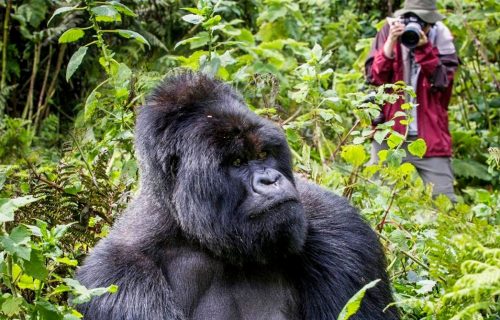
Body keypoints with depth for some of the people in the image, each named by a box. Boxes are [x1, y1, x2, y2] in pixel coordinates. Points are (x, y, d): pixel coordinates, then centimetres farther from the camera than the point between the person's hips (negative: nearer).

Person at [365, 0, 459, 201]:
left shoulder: (441, 38, -2)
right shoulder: (389, 31, -1)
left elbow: (442, 81, -13)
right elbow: (374, 77, -8)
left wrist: (424, 49, -24)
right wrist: (391, 43, -20)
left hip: (430, 136, -1)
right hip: (389, 133, 1)